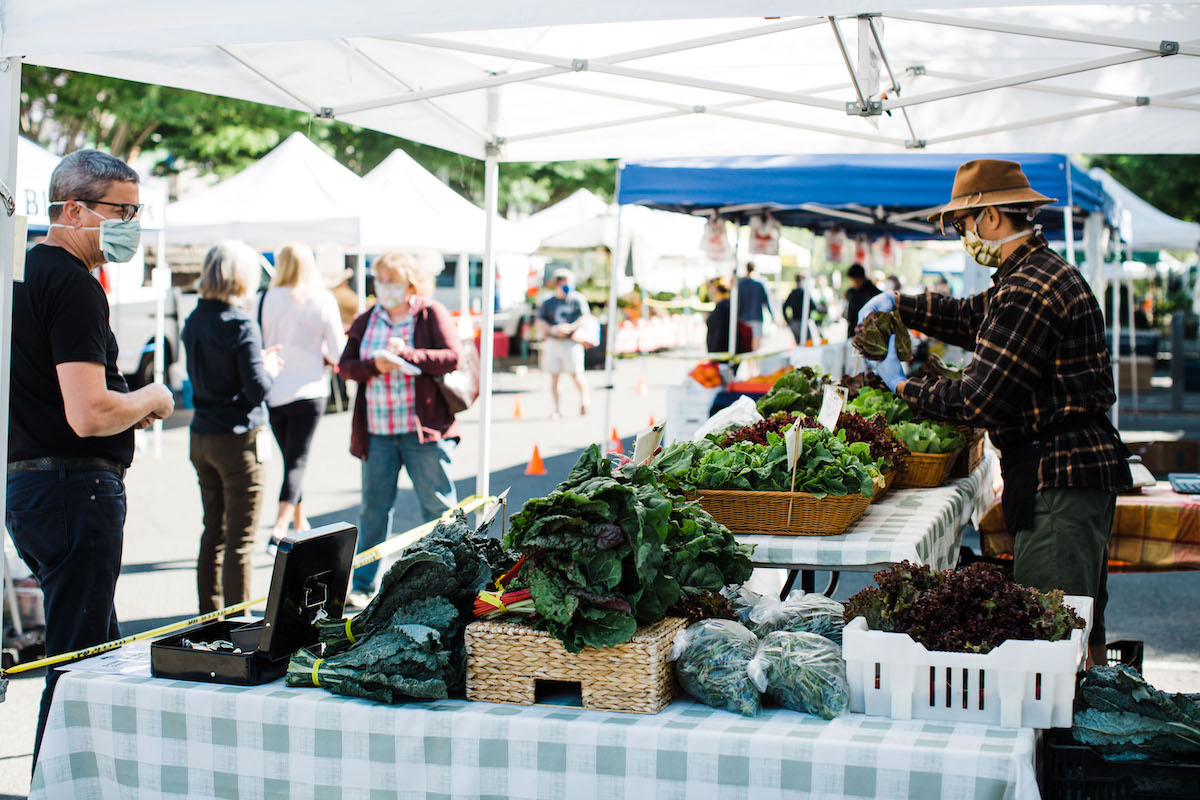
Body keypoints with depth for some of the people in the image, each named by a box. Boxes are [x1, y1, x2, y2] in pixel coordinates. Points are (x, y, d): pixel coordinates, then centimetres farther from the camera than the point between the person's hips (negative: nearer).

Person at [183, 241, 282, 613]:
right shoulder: (241, 324, -16)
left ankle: (209, 617, 22)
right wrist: (270, 368, 4)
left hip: (201, 438, 7)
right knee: (240, 540, 1)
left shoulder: (194, 321, 7)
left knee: (213, 533, 16)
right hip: (238, 440, -7)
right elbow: (257, 388, -17)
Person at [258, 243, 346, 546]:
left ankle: (300, 524, 28)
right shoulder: (323, 301, -6)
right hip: (308, 392, -2)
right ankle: (280, 526, -18)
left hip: (272, 393, 2)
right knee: (297, 459, -1)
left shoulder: (266, 300, -5)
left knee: (289, 456, 18)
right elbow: (337, 353, -3)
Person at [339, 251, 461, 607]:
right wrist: (374, 366, -12)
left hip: (423, 430, -4)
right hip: (376, 431, 4)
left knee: (439, 507, 2)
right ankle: (362, 585, 19)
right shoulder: (366, 321, 11)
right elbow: (345, 365, 8)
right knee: (374, 508, 9)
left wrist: (407, 355, -19)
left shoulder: (432, 315, -2)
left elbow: (454, 358, -13)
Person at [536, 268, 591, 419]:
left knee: (576, 375, -8)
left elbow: (585, 318, -4)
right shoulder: (547, 303, 10)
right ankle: (556, 410, 4)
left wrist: (571, 327, -20)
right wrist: (553, 329, -15)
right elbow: (540, 322, 3)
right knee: (554, 377, 0)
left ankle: (584, 399, 17)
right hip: (553, 342, 2)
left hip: (571, 342, -2)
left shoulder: (577, 299, 5)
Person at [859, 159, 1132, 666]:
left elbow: (978, 402, -19)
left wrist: (903, 385, -4)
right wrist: (896, 305, 22)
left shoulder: (1028, 291, -19)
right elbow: (970, 316, 31)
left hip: (1059, 478, -11)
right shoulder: (1043, 271, 16)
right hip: (1083, 463, 11)